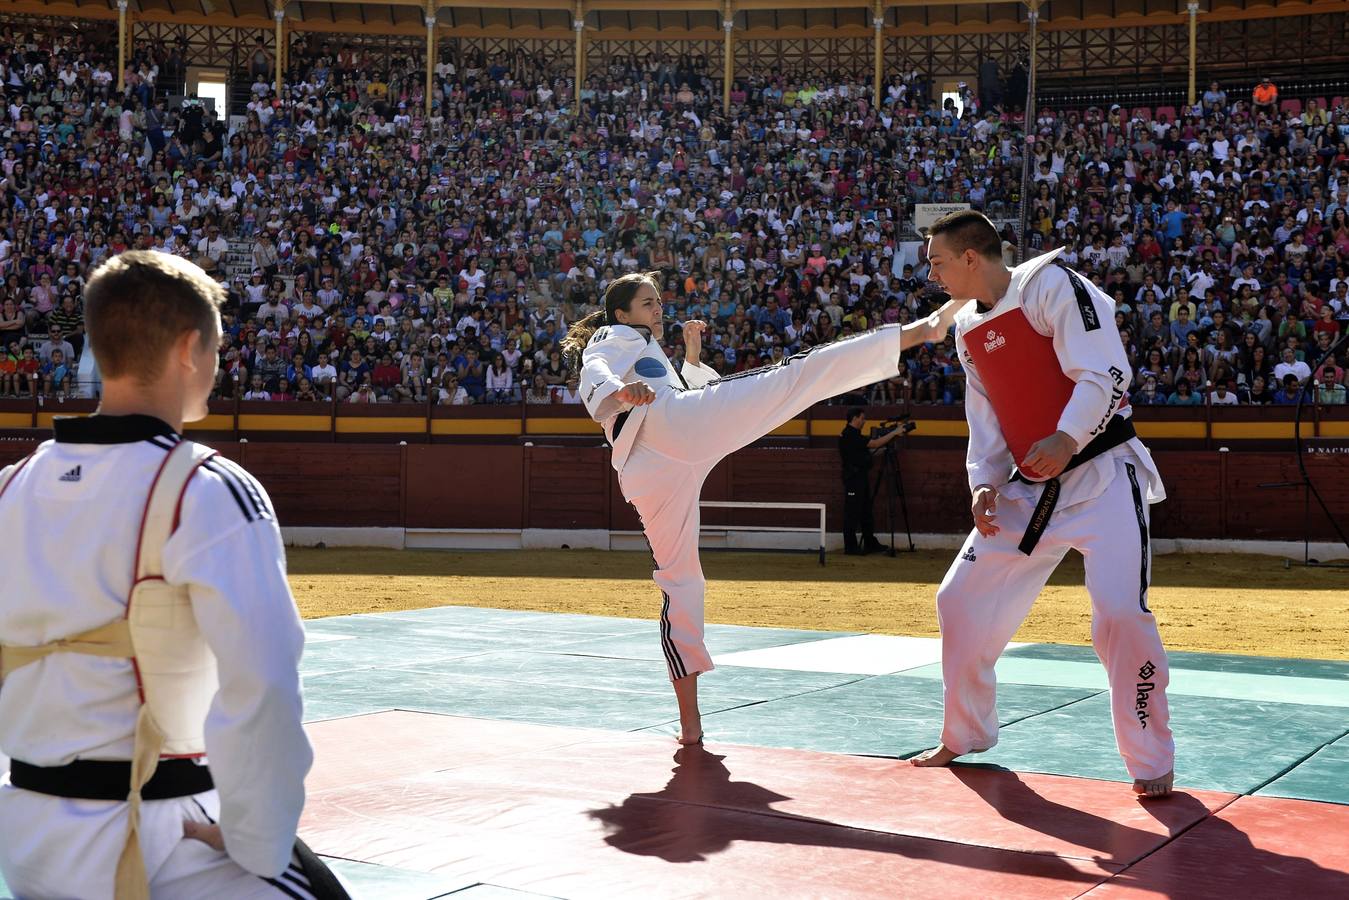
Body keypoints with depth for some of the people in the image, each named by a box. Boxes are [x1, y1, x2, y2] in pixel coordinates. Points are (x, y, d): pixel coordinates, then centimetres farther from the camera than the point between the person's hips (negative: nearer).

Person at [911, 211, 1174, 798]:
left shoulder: (1052, 286, -14)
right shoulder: (968, 328, 10)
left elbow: (1105, 374, -21)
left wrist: (1067, 437, -35)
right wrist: (985, 483, -2)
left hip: (1101, 475, -8)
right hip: (1029, 489, 8)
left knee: (1121, 613, -21)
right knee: (960, 600, 8)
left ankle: (1151, 763, -4)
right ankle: (966, 735, 28)